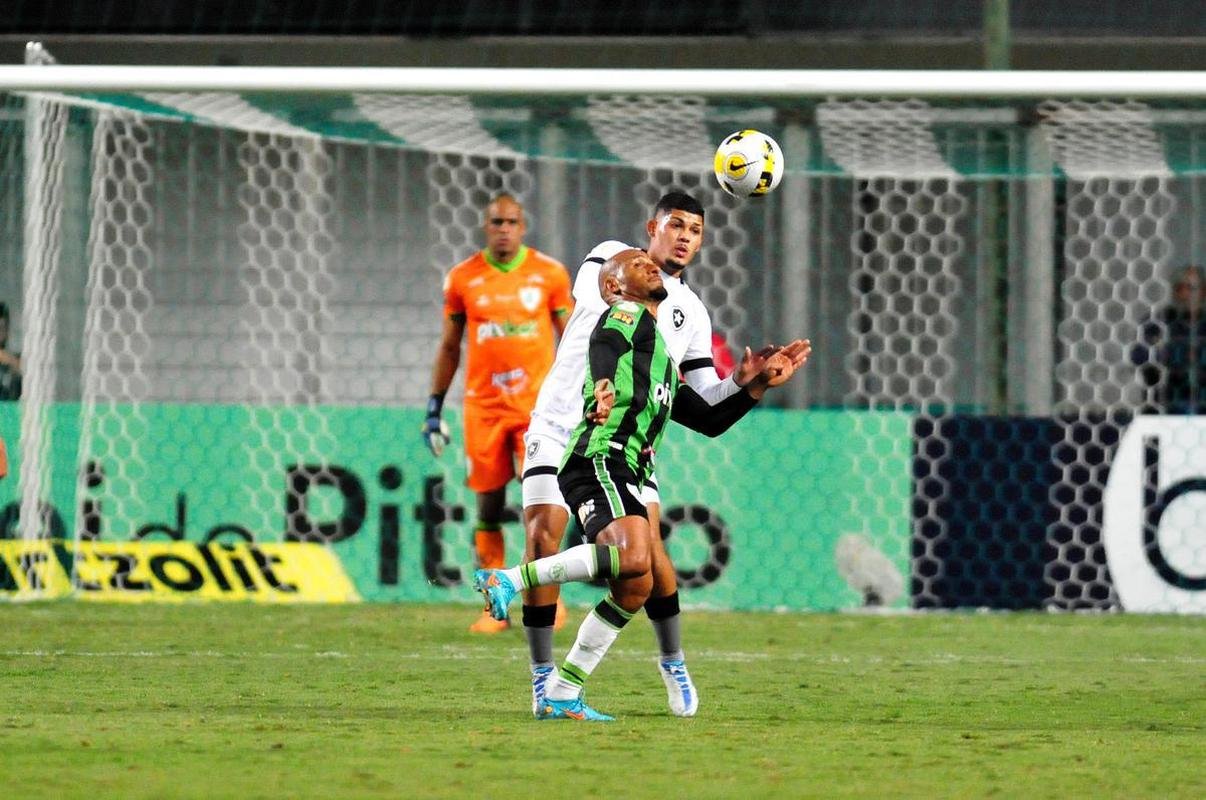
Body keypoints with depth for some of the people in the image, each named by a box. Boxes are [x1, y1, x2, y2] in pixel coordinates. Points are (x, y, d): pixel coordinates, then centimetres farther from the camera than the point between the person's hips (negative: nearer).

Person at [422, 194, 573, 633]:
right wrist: (434, 407, 10)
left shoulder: (549, 274, 2)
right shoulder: (463, 278, 4)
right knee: (489, 505, 1)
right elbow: (449, 347, 12)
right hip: (483, 406, 1)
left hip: (537, 403, -1)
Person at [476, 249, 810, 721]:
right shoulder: (627, 316, 8)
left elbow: (710, 421, 36)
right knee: (632, 557, -30)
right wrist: (604, 386, -39)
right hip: (599, 461, -9)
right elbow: (602, 345, -17)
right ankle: (507, 579, -24)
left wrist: (757, 385, 27)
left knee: (635, 588, 0)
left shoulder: (662, 359, 34)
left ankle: (561, 697, 2)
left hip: (625, 477, 9)